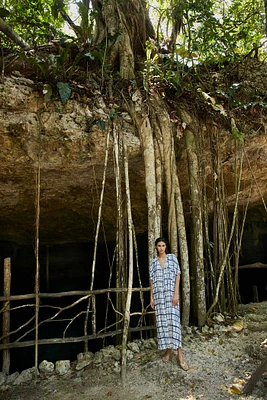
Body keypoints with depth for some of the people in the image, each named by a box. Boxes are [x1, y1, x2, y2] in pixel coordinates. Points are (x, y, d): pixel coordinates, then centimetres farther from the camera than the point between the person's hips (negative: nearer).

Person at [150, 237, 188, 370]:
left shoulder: (172, 258, 2)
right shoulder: (153, 262, 9)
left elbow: (177, 276, -2)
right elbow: (152, 281, 11)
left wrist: (176, 294, -11)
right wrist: (151, 297, 6)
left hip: (171, 293, -3)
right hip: (159, 295, 3)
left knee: (173, 320, -8)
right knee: (162, 322, 5)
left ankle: (179, 354, -3)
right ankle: (168, 350, 18)